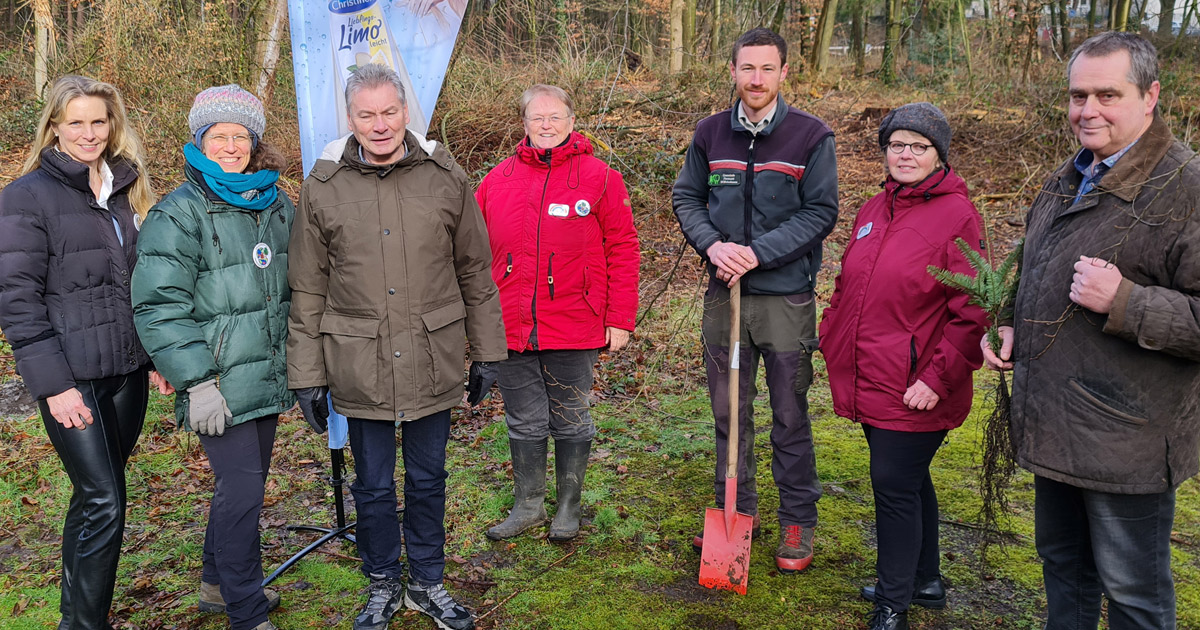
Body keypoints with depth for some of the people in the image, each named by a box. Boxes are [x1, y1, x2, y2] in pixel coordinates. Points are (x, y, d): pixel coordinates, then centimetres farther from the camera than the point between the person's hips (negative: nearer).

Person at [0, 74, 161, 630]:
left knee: (97, 495, 14)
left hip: (127, 369, 5)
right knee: (103, 501, -8)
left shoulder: (125, 189, 13)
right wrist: (53, 384, -15)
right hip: (72, 376, -5)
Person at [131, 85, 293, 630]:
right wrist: (196, 382, -18)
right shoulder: (179, 214, -9)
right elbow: (159, 307, -13)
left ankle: (219, 583, 37)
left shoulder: (277, 205, 10)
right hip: (220, 384, -6)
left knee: (245, 480, 17)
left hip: (268, 376, 7)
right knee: (241, 489, -7)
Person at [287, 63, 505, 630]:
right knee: (373, 484, 14)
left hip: (433, 362, 1)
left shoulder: (445, 177, 0)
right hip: (359, 366, 0)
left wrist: (487, 353, 6)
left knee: (428, 479, 15)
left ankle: (427, 582, 36)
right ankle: (383, 583, 36)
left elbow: (476, 273, 6)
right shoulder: (323, 186, -1)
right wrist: (307, 374, 1)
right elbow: (307, 290, 2)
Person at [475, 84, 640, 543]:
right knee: (524, 422, 14)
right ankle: (527, 505, 31)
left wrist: (620, 320, -7)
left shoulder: (598, 177, -3)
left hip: (573, 329, -3)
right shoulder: (499, 179, 6)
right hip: (509, 329, 3)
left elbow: (622, 250, -3)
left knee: (570, 422, 12)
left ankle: (569, 508, 29)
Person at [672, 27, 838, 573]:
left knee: (790, 415, 6)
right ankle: (736, 509, 30)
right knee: (728, 410, 13)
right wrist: (711, 244, -9)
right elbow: (686, 197, 11)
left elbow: (821, 212, -7)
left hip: (787, 296, -3)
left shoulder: (811, 136, -5)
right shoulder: (711, 133, 5)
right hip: (724, 292, 3)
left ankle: (798, 521, 23)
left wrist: (758, 252, -17)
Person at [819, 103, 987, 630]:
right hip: (869, 381, 7)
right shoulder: (873, 210, 11)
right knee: (910, 481, 20)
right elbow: (846, 286, 20)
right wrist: (832, 341, 12)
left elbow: (971, 314, -14)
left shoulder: (956, 215, -11)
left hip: (913, 391, -7)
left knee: (895, 486, 0)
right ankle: (925, 581, 38)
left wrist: (937, 379, -17)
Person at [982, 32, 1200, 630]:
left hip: (1127, 444, -8)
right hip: (1055, 425, 8)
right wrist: (1013, 328, 8)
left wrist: (1124, 303, -28)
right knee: (1062, 564, 24)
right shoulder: (1067, 180, 11)